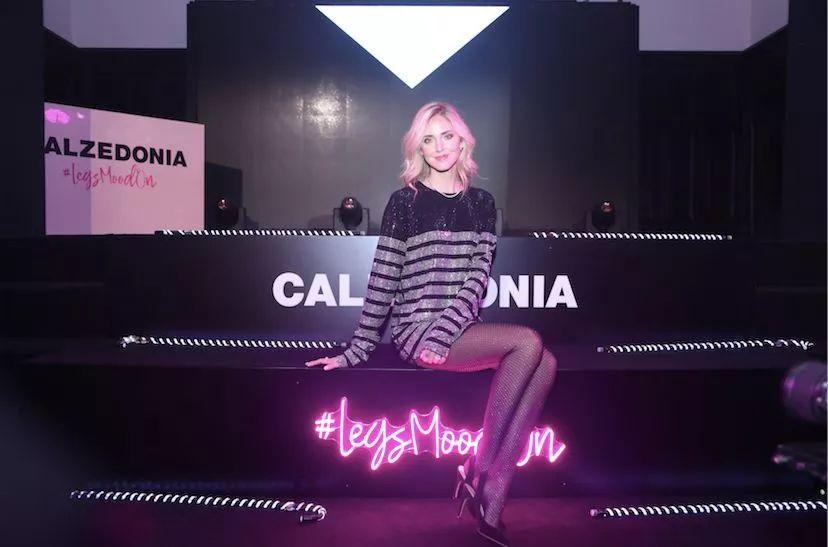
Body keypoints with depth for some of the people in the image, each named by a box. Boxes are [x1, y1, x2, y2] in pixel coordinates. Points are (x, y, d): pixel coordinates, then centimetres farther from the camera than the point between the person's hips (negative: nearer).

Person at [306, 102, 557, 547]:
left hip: (463, 330, 5)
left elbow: (478, 276, 0)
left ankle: (492, 501, -12)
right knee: (528, 341, -23)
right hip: (416, 329, -4)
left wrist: (444, 334, -14)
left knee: (545, 364, -18)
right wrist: (356, 351, -2)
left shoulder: (481, 202, 12)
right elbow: (382, 279, 0)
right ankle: (478, 470, -9)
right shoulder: (405, 200, 2)